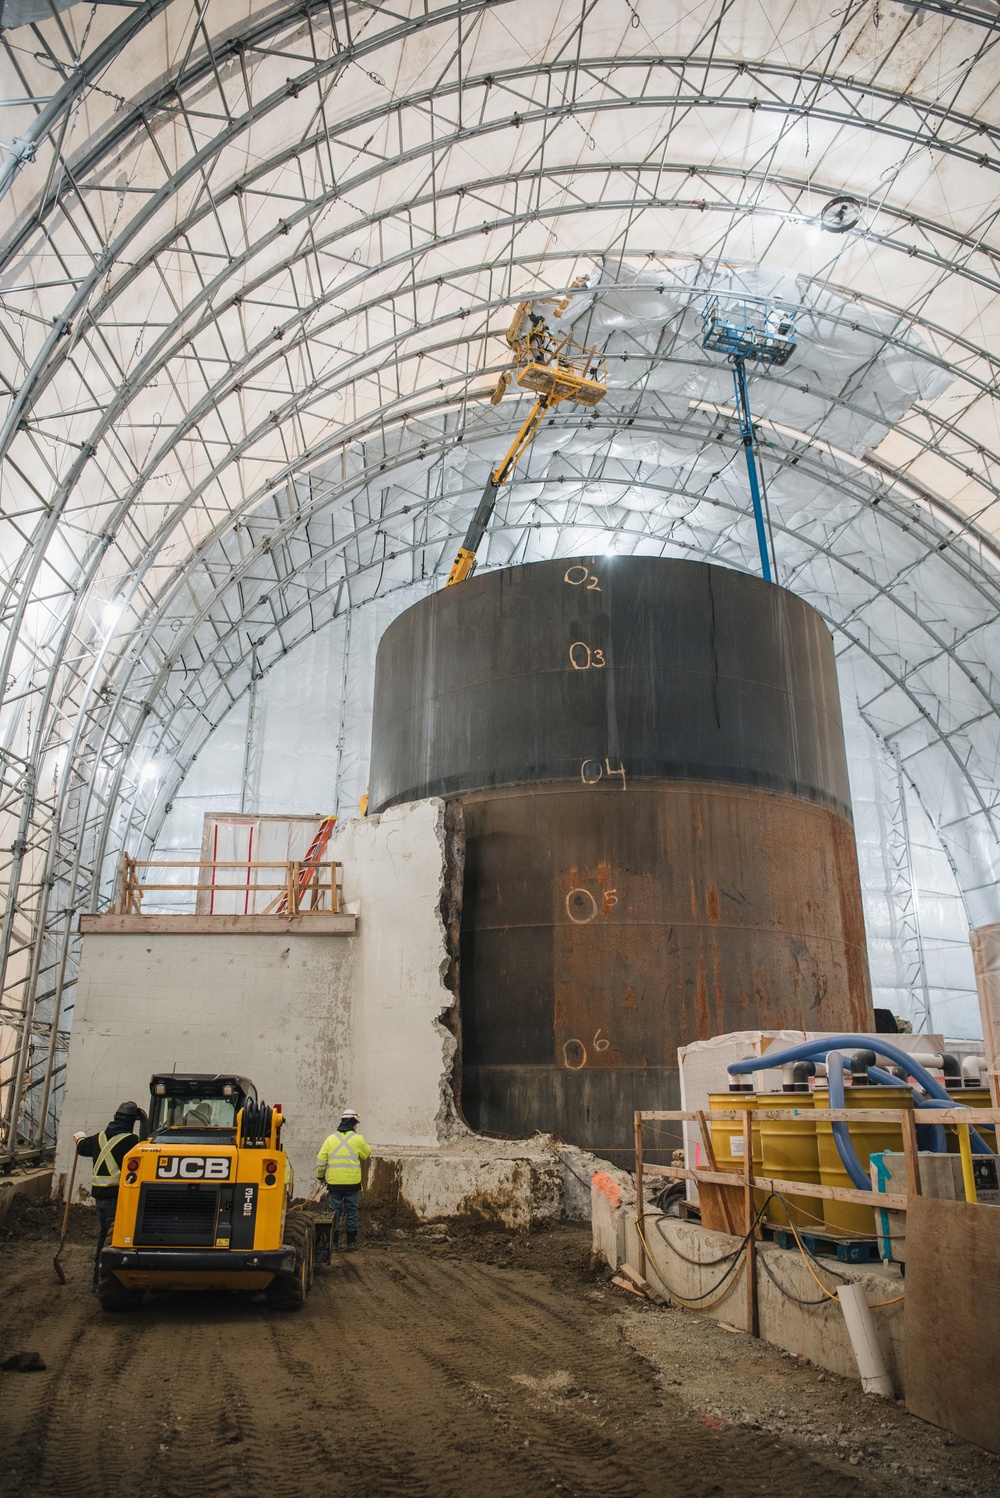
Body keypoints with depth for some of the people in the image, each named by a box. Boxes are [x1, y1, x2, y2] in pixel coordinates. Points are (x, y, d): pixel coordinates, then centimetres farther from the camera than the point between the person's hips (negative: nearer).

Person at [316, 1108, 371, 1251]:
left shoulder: (330, 1139, 2)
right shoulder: (358, 1139, -5)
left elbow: (321, 1160, 2)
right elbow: (366, 1154, 11)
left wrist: (320, 1176, 17)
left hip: (334, 1182, 2)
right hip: (352, 1182, -1)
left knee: (335, 1211, 10)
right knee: (351, 1212, 8)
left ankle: (334, 1242, 12)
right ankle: (351, 1242, 12)